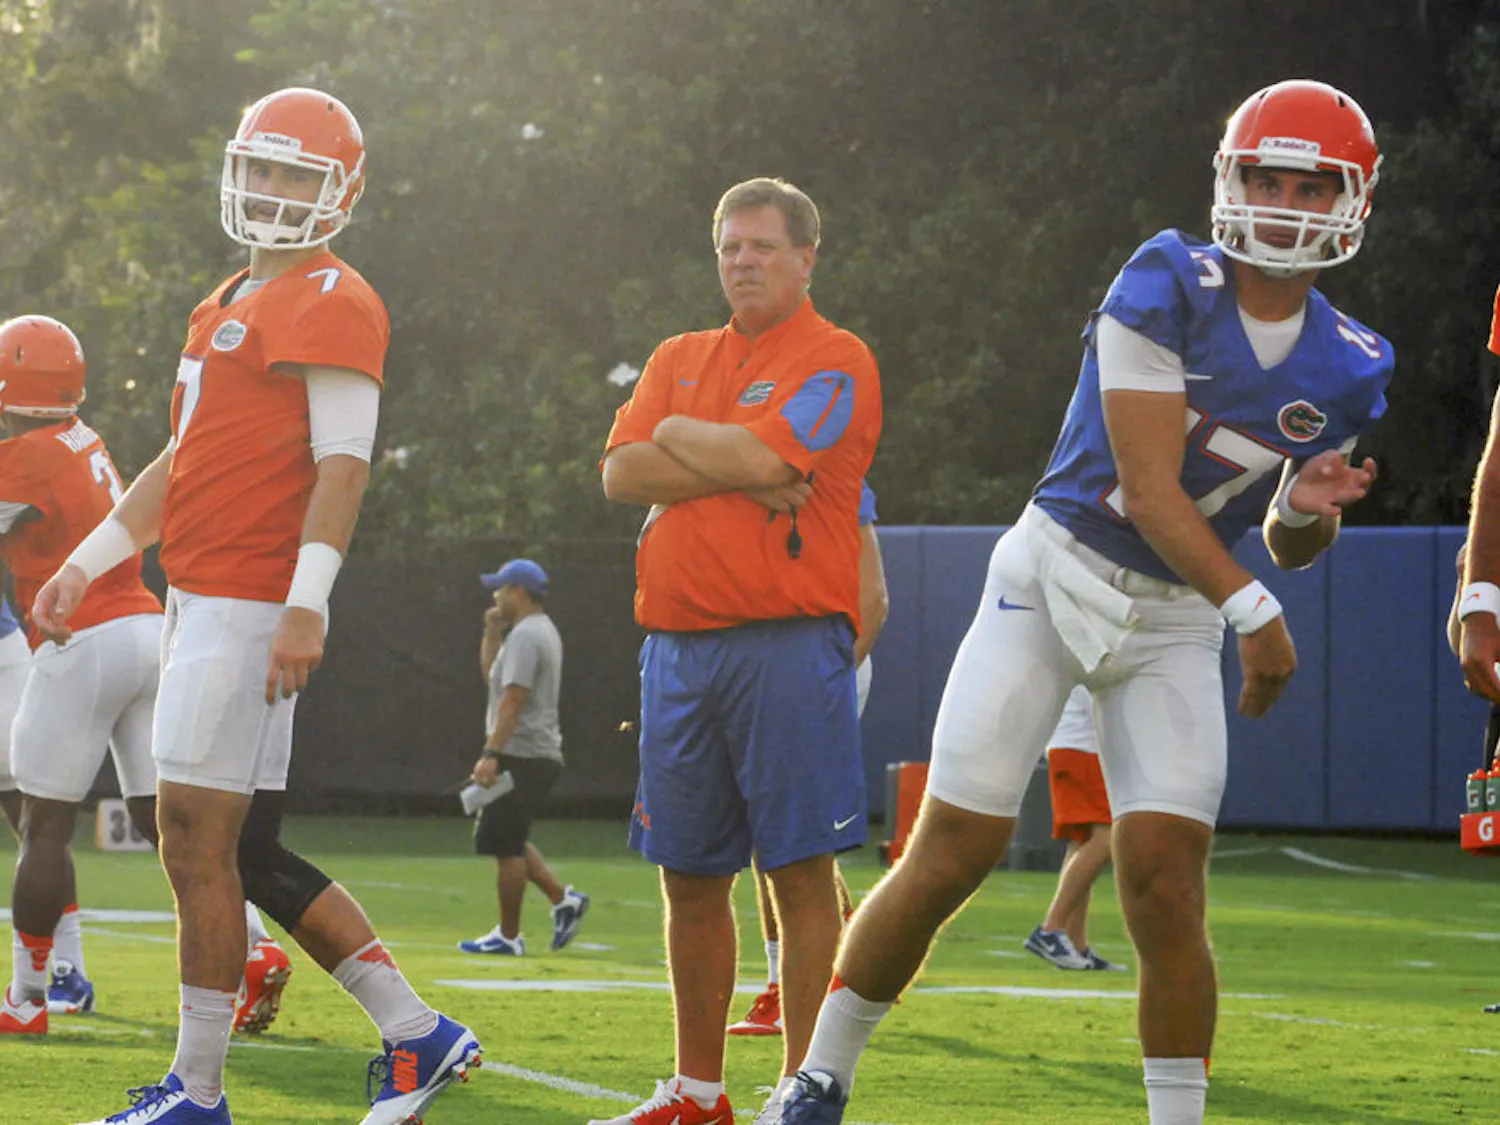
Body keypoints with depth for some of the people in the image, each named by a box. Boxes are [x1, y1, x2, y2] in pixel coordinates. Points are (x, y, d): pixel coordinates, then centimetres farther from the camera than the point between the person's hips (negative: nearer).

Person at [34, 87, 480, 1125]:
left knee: (199, 842, -7)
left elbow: (344, 465, -17)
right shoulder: (230, 308, 22)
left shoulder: (331, 305, -8)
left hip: (250, 604, -10)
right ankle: (418, 1037, 12)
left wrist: (305, 605, -25)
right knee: (245, 855, 9)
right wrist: (86, 564, 25)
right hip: (202, 602, 10)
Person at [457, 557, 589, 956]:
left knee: (504, 844, -5)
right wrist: (492, 632, 17)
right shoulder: (542, 631, 19)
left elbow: (513, 698, -23)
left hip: (521, 755, -11)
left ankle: (508, 936, -1)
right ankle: (563, 899, 10)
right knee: (508, 840, 18)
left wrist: (491, 753, -27)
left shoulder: (525, 634, -14)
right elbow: (492, 673, 30)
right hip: (540, 755, 11)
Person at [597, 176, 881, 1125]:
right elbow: (622, 474, 5)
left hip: (788, 643, -6)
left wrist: (680, 434, 2)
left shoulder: (835, 363, -2)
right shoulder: (680, 361, 18)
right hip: (679, 644, 6)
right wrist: (735, 468, -9)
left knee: (802, 870, -5)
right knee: (691, 879, 9)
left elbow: (761, 456, -17)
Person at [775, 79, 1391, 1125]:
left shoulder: (1346, 368, 1)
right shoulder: (1168, 289, -15)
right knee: (950, 856, -5)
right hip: (1056, 576, -3)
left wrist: (1310, 508, -10)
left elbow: (1288, 546, 14)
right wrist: (1251, 607, -27)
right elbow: (1147, 490, -20)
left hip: (1174, 623, 3)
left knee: (1166, 884, -8)